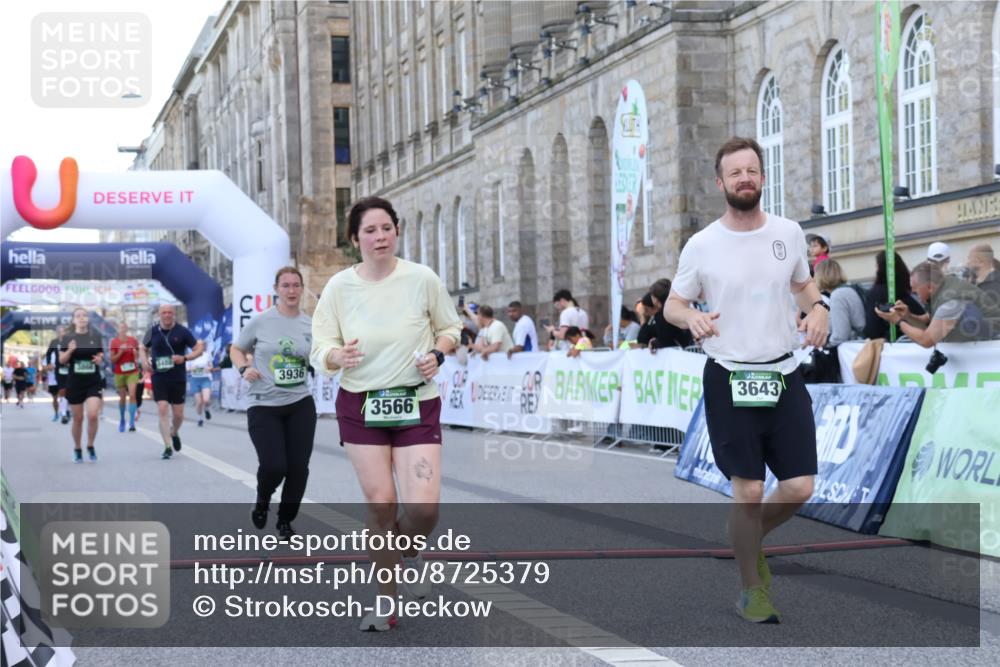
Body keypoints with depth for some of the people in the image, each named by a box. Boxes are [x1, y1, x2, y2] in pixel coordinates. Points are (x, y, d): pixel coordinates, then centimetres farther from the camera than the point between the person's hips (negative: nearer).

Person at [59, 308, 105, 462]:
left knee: (93, 415, -15)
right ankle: (77, 449, 24)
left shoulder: (96, 337, 5)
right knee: (78, 418, 6)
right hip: (74, 381, 0)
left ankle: (90, 447, 6)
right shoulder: (68, 338, 1)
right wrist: (70, 350, -19)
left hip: (93, 381, 0)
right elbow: (62, 360, 0)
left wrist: (100, 359, -9)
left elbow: (101, 355, 14)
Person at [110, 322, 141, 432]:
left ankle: (132, 422, -16)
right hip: (119, 373, 0)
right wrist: (120, 352, -16)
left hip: (132, 372, 0)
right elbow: (112, 359, -1)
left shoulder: (133, 340, 2)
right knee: (122, 398, 7)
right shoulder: (114, 342, -2)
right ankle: (122, 420, 28)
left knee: (132, 395, -15)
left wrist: (135, 353, -10)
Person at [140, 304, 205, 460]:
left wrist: (184, 358, -18)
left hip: (178, 379, 0)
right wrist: (145, 361, -4)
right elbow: (143, 349, 18)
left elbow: (199, 349, -1)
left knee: (178, 414, 5)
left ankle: (174, 433, 38)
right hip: (159, 378, 0)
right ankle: (168, 447, -9)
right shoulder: (153, 331, 2)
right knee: (162, 410, -13)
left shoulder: (182, 331, -3)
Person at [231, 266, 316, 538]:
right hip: (263, 406, -2)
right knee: (274, 466, -12)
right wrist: (244, 368, -11)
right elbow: (236, 349, 9)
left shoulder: (311, 325, 3)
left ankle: (285, 521, 23)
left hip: (300, 404, 3)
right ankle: (262, 501, 23)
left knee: (298, 467, 1)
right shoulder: (260, 322, -4)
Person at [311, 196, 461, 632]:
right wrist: (338, 356, -23)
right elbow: (320, 350, 0)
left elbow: (449, 327, 10)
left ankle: (409, 549, 25)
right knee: (380, 504, -1)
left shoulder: (422, 279, -4)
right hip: (360, 405, 1)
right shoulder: (339, 287, -3)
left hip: (417, 404, -1)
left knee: (424, 508, -12)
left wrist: (436, 354, -11)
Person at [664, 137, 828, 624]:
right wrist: (691, 316, -19)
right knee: (748, 491, -3)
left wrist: (817, 306, -2)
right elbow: (672, 304, 5)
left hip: (784, 376, 3)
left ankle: (751, 540, 32)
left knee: (800, 488, 0)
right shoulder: (701, 246, -5)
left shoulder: (789, 233, 3)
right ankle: (753, 589, 17)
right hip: (729, 379, -3)